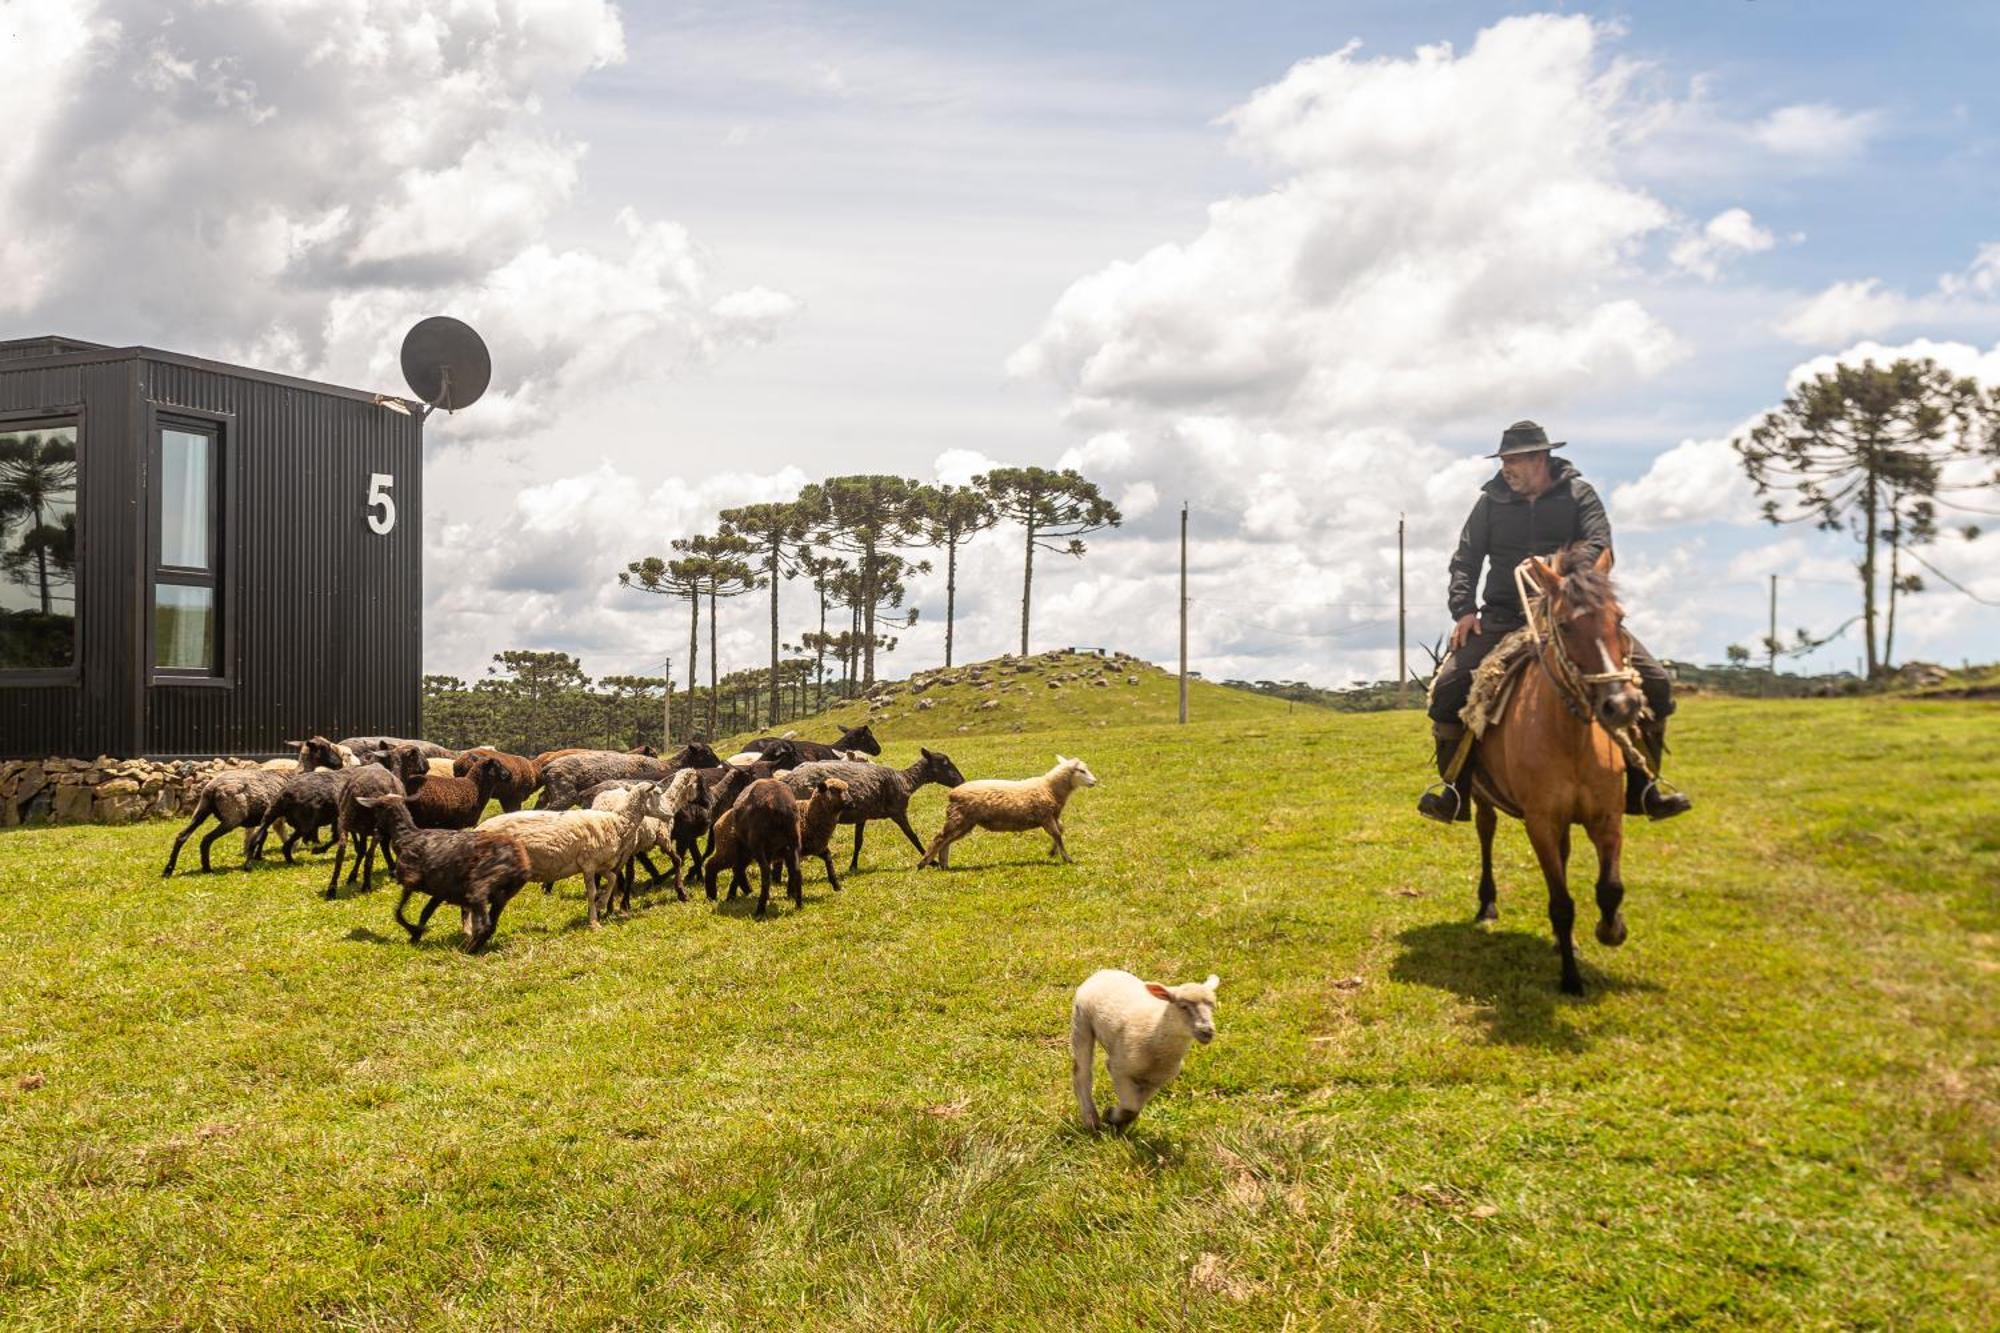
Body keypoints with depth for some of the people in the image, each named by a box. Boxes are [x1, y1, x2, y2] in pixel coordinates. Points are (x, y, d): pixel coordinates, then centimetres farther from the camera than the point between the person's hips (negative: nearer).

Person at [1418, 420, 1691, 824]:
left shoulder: (1578, 494, 3)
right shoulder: (1492, 501, 7)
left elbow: (1599, 546, -9)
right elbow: (1465, 560, 7)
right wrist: (1463, 608, -9)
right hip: (1504, 618, 1)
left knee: (1655, 683, -13)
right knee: (1448, 687, -19)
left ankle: (1640, 787, 4)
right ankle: (1456, 791, -3)